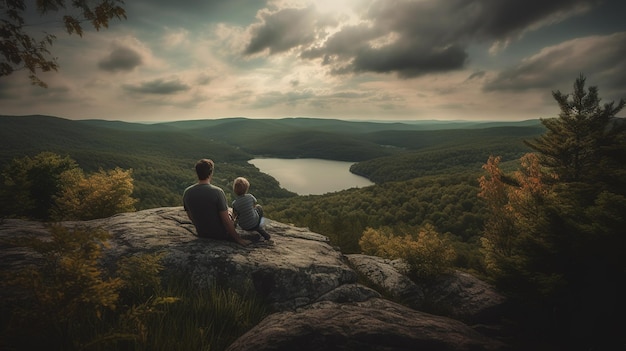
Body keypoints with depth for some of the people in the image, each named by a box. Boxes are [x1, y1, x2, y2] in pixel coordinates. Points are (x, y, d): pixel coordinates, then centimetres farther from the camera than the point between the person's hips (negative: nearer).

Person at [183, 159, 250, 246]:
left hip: (201, 234, 5)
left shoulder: (186, 192, -9)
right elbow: (226, 220, -24)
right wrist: (238, 239, -14)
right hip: (220, 234, -4)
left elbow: (190, 217, 5)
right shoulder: (217, 192, -26)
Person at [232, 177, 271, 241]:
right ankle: (258, 228, 33)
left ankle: (260, 230, 25)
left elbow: (236, 215, -6)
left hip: (244, 227, 1)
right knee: (259, 207, 26)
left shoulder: (234, 203, -17)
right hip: (255, 222, -1)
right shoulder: (250, 196, -15)